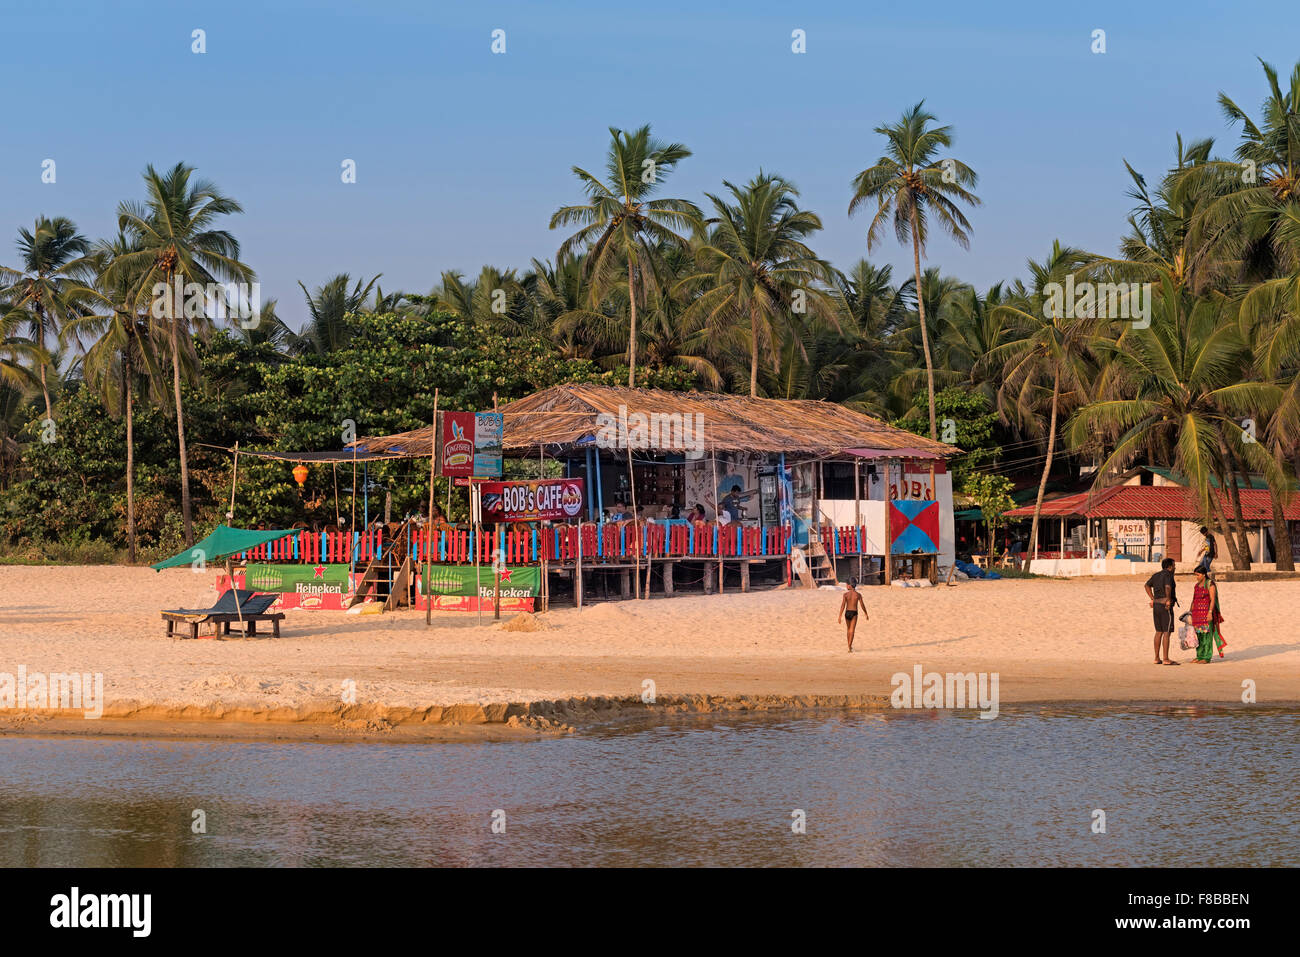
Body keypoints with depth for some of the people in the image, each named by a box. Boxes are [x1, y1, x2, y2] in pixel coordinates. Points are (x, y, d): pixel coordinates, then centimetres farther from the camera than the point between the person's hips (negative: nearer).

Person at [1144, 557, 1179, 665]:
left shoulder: (1156, 575, 12)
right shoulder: (1168, 575, -13)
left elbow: (1147, 585, 27)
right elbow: (1168, 587, -32)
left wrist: (1152, 599, 23)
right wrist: (1168, 600, -19)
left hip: (1156, 606, 9)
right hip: (1166, 607, -9)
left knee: (1159, 632, 14)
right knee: (1167, 633, -7)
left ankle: (1157, 658, 16)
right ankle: (1166, 659, -11)